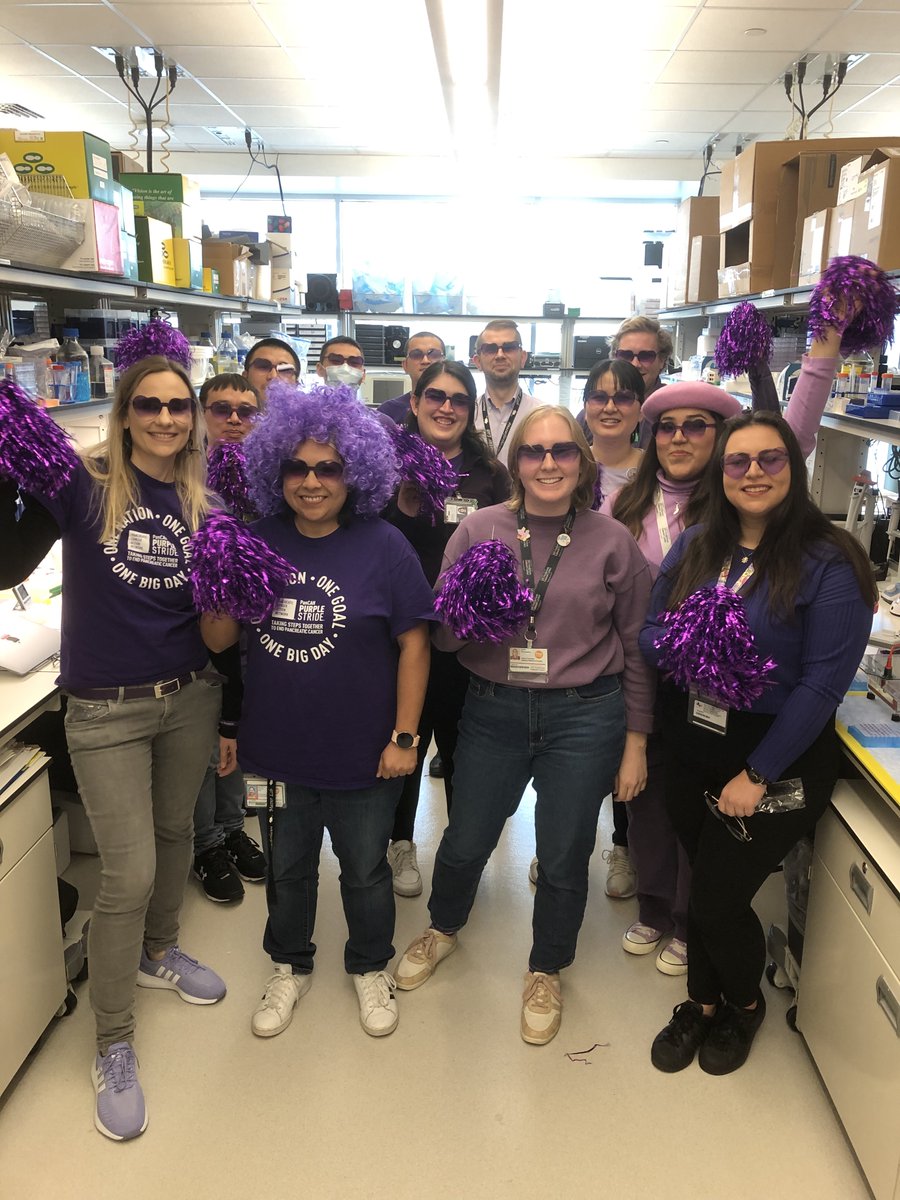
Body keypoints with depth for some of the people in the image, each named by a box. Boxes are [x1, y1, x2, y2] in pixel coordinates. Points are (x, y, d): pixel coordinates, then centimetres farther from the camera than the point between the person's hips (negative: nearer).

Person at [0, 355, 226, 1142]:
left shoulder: (204, 501, 1)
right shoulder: (84, 485, -11)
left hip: (191, 697, 4)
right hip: (107, 710, -4)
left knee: (176, 832, 21)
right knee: (129, 874, -1)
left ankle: (158, 953, 49)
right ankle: (113, 1048, 19)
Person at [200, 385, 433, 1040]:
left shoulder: (383, 545, -12)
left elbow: (413, 643, -9)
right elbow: (218, 638, -1)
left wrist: (405, 735, -11)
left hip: (362, 753, -2)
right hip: (277, 746, 3)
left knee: (366, 870, 18)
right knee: (286, 866, 22)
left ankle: (371, 968, 45)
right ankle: (291, 967, 48)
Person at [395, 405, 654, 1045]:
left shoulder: (612, 541, -4)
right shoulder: (480, 528, -3)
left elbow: (636, 648, 2)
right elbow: (442, 633, -1)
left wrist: (635, 742, 3)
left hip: (584, 716, -1)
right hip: (494, 710, 1)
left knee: (564, 857, 11)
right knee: (465, 842, 15)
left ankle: (546, 973, 39)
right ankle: (443, 929, 49)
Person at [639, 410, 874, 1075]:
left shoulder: (829, 561, -14)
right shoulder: (695, 546, 2)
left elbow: (823, 682, -16)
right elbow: (649, 631, 4)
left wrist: (758, 774, -15)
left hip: (779, 760, -4)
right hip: (692, 750, 4)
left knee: (719, 901, 2)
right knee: (702, 887, 15)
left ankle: (746, 1003, 35)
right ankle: (702, 1002, 42)